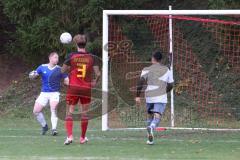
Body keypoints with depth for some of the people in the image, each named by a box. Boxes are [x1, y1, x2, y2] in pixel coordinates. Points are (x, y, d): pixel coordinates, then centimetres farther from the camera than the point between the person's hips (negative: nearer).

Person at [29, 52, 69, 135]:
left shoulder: (59, 69, -2)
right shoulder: (42, 67, 2)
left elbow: (67, 81, 0)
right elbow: (32, 76, 4)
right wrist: (32, 75, -19)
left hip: (54, 93, -3)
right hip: (44, 93, 3)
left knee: (53, 109, -26)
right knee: (36, 111, -1)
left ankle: (54, 129, -23)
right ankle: (44, 126, 20)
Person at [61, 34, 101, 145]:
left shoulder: (71, 56, -5)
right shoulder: (91, 58, -2)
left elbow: (63, 71, 1)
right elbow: (98, 73, -4)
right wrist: (95, 82, 15)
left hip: (73, 88, -1)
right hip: (86, 89, 2)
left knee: (69, 112, 2)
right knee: (84, 113, 13)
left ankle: (69, 136, -15)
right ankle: (83, 138, 20)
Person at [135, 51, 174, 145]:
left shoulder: (147, 70, 5)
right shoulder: (166, 70, 11)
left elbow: (141, 82, -9)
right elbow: (170, 85, 16)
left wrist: (138, 96, -6)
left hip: (149, 97, 1)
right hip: (161, 98, -1)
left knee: (150, 116, 18)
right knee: (157, 117, -10)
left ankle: (150, 139, 17)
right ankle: (151, 127, -42)